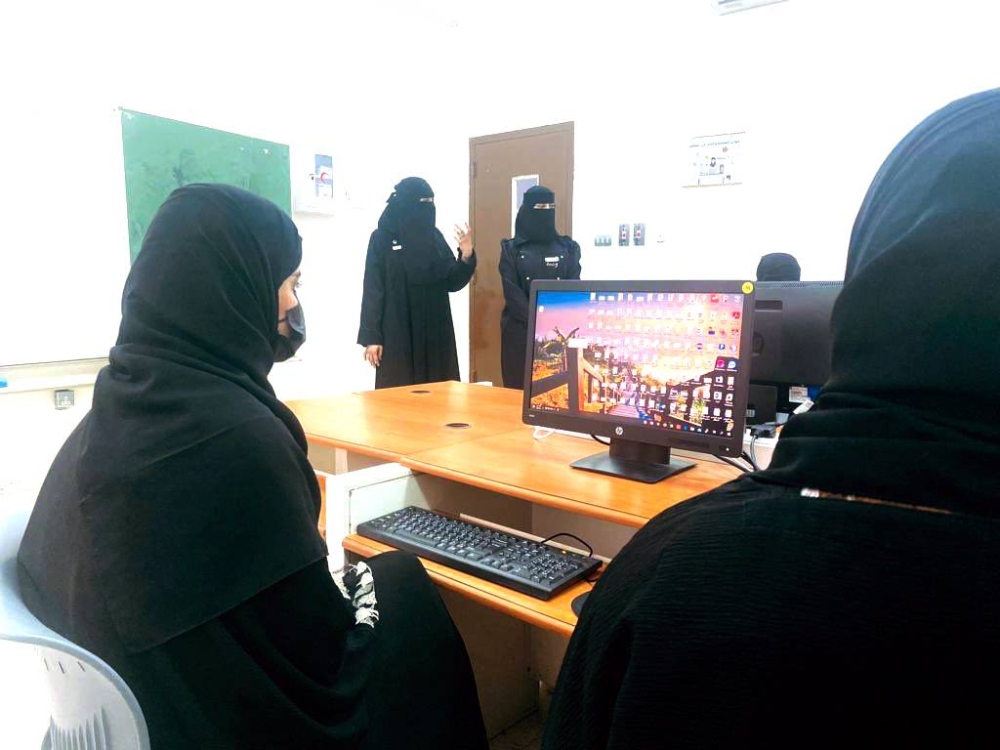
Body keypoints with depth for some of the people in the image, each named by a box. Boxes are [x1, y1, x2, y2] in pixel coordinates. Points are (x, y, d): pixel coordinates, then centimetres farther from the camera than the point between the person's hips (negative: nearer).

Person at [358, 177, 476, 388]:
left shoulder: (435, 236, 9)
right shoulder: (382, 238, -3)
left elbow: (451, 282, 8)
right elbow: (373, 289, -6)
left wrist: (467, 257, -11)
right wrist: (371, 336, -11)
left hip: (435, 332, 4)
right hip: (398, 333, -4)